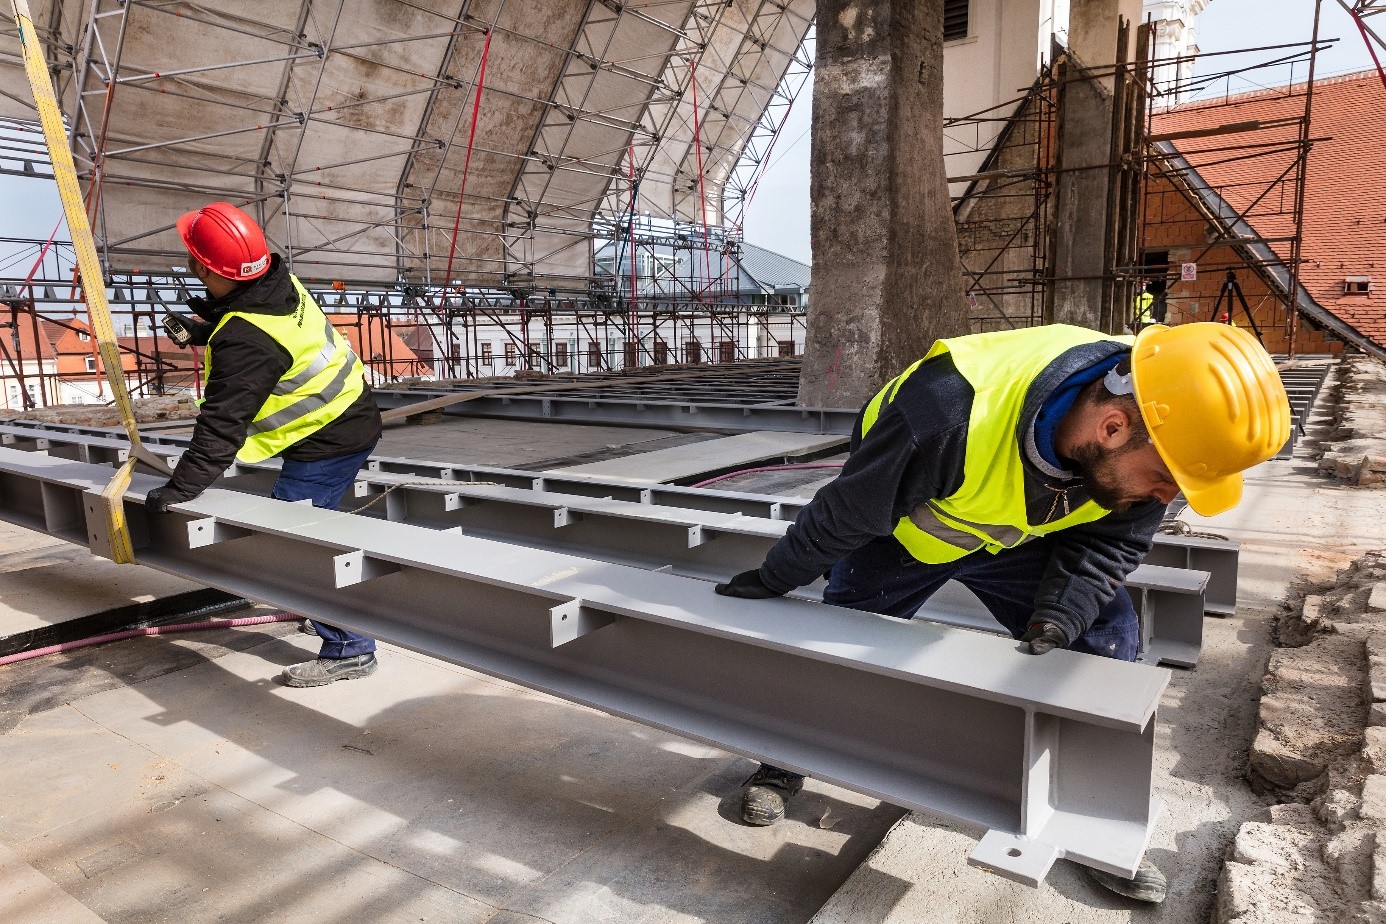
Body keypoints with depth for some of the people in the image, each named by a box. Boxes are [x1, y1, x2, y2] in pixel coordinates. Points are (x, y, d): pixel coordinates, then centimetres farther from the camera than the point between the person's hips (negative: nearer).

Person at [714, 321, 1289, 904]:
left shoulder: (1147, 437, -28)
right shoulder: (953, 415, -45)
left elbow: (1107, 543, -11)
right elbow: (844, 514, -29)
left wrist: (1060, 617, -29)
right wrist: (772, 581, -13)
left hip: (1018, 536, 4)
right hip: (902, 531, -4)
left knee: (1107, 637, -6)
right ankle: (783, 762, 32)